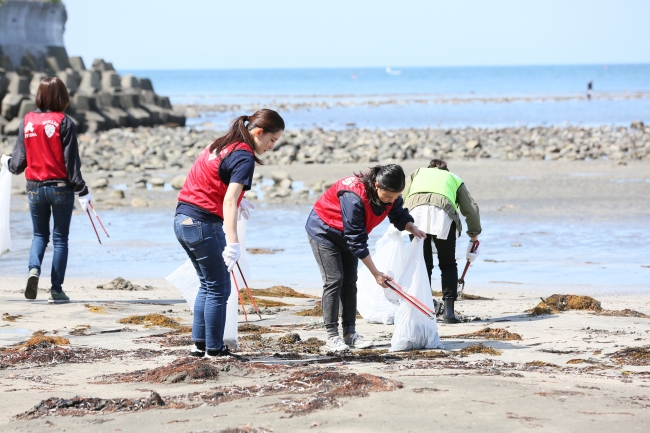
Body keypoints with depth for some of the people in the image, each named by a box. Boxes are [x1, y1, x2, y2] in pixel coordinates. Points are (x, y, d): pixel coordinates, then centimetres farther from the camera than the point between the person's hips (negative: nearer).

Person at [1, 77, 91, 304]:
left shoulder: (27, 121, -1)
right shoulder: (63, 122, -10)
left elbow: (19, 161, 4)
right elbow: (72, 162, -11)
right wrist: (82, 192, -7)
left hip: (34, 188, 3)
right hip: (61, 187, -3)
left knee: (39, 234, 18)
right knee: (60, 238, 7)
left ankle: (34, 268, -10)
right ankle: (56, 289, 5)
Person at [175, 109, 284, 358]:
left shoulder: (223, 145, 13)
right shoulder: (244, 156, -14)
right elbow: (229, 201, -25)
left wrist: (237, 201, 38)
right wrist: (233, 243, -33)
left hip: (183, 219, 9)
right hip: (204, 223, -9)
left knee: (208, 285, 19)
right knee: (219, 289, 3)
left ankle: (199, 344, 21)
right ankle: (214, 349, 7)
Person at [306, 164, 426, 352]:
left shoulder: (391, 193, -18)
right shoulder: (354, 197, -40)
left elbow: (399, 214, 1)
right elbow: (357, 242, -35)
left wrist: (411, 227, -23)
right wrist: (376, 273, -32)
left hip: (346, 235, 8)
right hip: (323, 231, -8)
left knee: (349, 281, 4)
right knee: (334, 280, -14)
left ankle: (350, 333, 6)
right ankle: (332, 337, -14)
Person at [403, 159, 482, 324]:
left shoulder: (418, 173, 35)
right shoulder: (454, 178, 34)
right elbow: (471, 208, 25)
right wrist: (474, 236, 33)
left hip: (415, 211, 1)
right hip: (442, 213, -1)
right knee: (448, 265, 13)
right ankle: (449, 310, 2)